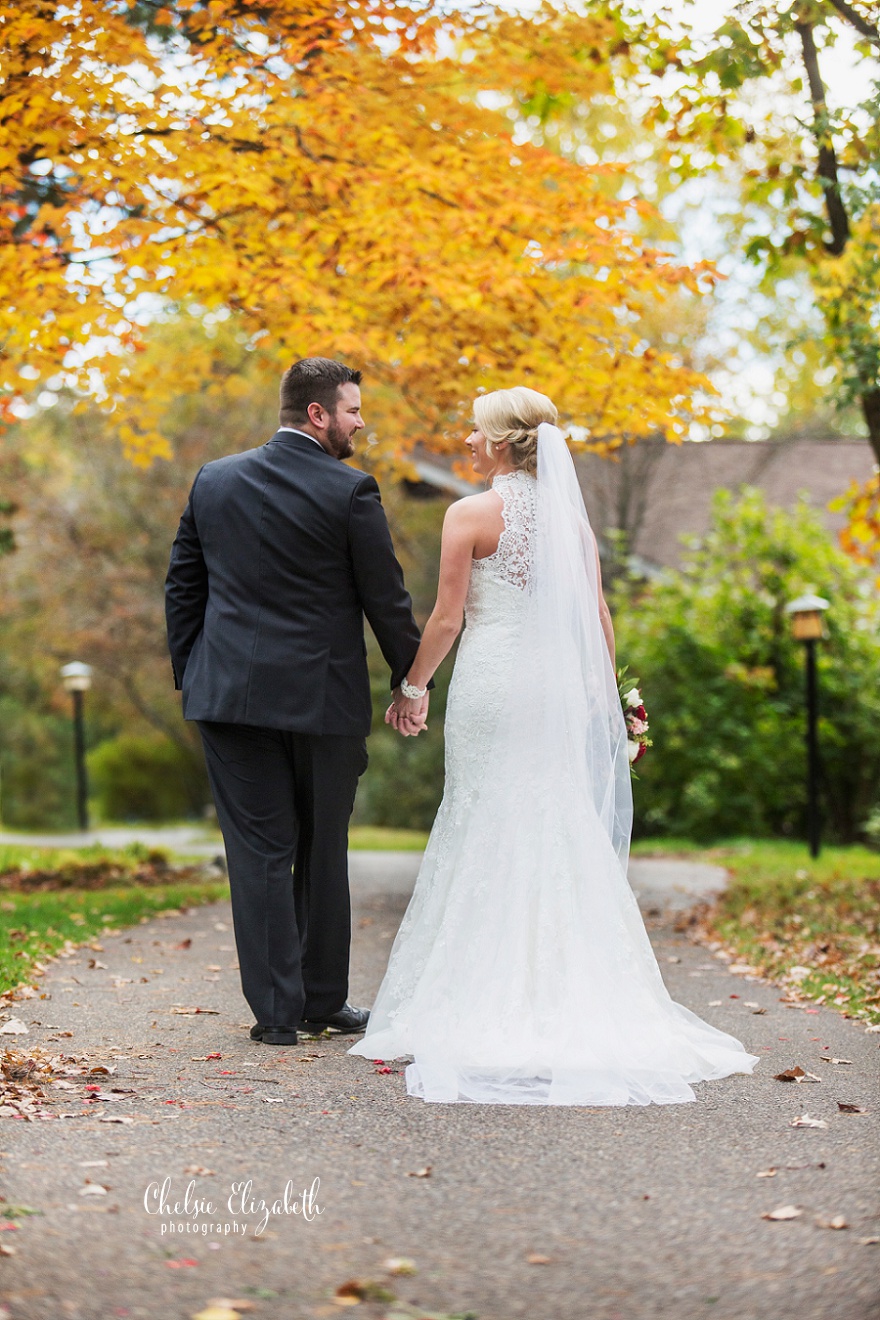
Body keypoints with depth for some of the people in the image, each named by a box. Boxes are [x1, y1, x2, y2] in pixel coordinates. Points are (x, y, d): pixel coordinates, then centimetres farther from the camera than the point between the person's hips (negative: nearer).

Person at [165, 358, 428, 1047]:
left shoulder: (214, 480, 5)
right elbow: (387, 597, -4)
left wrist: (189, 676, 18)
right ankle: (324, 1001, 20)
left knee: (259, 852, 4)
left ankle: (276, 1010, 4)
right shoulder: (350, 491, -8)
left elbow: (182, 585, 10)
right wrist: (411, 683, 7)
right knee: (323, 852, 11)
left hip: (230, 695, 3)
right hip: (322, 698, -3)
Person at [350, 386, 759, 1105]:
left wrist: (413, 686, 5)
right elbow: (598, 616, 8)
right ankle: (572, 992, 12)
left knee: (488, 830, 2)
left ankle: (492, 995, 3)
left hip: (491, 681, -4)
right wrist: (602, 698, 17)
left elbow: (447, 619, -8)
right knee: (563, 828, 9)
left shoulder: (471, 514, -7)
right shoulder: (571, 515, 7)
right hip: (559, 685, 5)